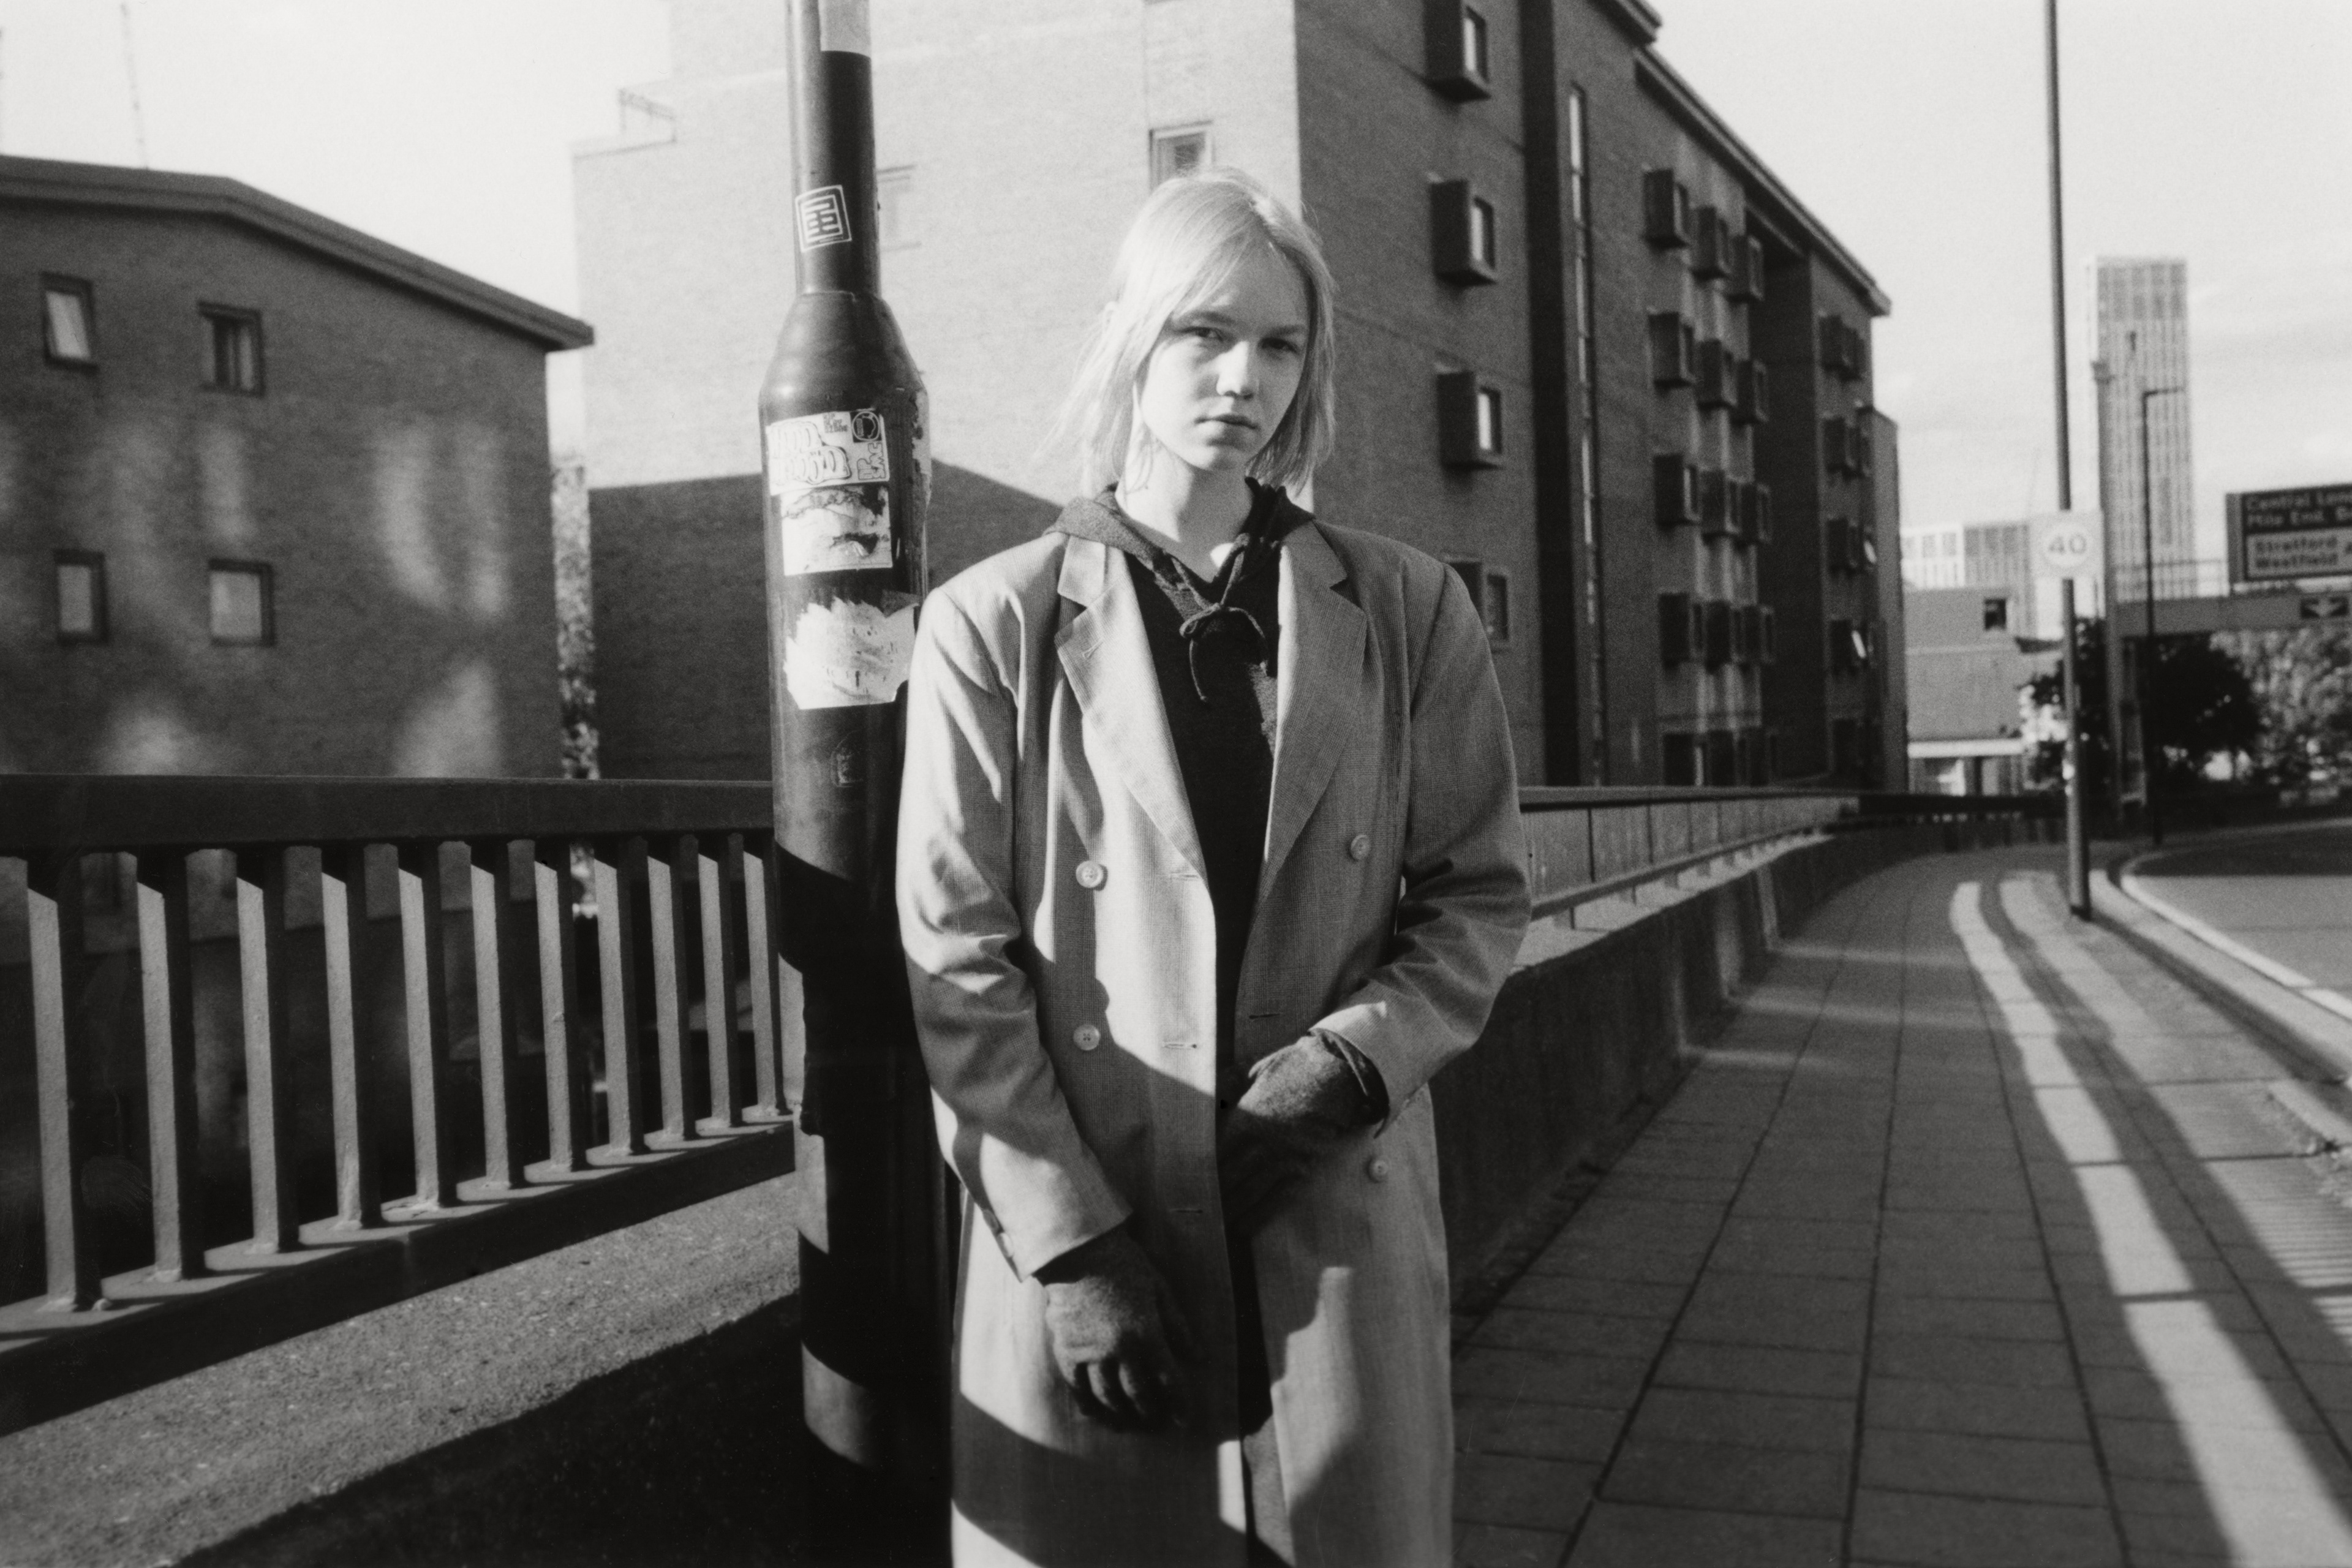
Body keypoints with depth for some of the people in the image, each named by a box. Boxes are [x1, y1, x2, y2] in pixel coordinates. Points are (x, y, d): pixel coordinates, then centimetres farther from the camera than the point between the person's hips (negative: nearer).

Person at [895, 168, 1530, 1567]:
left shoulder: (1409, 612, 4)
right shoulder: (994, 624, -3)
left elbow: (1481, 894, 8)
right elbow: (957, 966, -4)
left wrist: (1352, 1061, -9)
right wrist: (1071, 1246, -9)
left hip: (1342, 1228, 2)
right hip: (1082, 1229, -1)